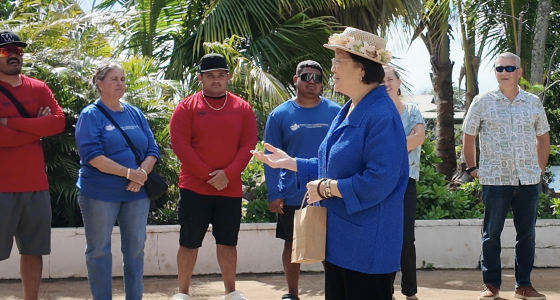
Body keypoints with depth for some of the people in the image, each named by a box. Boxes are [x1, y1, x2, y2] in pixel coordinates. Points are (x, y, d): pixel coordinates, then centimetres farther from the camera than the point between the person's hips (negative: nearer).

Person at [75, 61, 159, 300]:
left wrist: (142, 173, -14)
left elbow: (152, 149, 6)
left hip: (136, 193, 5)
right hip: (99, 193, -4)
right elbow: (91, 155, -17)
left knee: (135, 249, 10)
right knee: (99, 250, 4)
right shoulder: (90, 115, -6)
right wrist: (128, 172, -21)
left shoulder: (135, 114, 10)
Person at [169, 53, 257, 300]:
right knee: (189, 242, 4)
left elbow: (248, 145, -1)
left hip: (231, 189, 2)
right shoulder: (186, 107, -2)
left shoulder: (242, 108, 5)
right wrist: (208, 174, -14)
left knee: (228, 242, 11)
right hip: (194, 188, -2)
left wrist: (228, 174, -14)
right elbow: (180, 145, -10)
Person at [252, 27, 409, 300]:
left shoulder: (381, 116, -20)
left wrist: (327, 188, -18)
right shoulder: (348, 111, 12)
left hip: (367, 243, -10)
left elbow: (378, 181, -26)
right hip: (340, 236, 10)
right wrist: (290, 162, 14)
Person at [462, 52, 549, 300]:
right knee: (491, 234, 3)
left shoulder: (533, 102, 5)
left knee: (527, 234, 7)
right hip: (495, 180, -2)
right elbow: (468, 136, 5)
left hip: (528, 180, 2)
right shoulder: (482, 102, -1)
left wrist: (541, 168, 11)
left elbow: (543, 137, 15)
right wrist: (472, 168, 3)